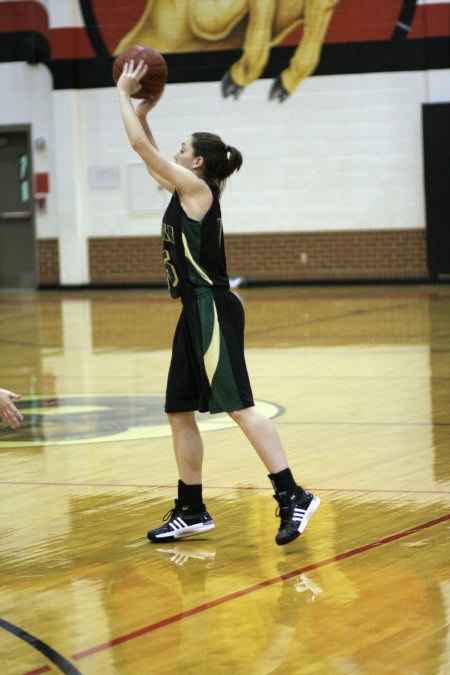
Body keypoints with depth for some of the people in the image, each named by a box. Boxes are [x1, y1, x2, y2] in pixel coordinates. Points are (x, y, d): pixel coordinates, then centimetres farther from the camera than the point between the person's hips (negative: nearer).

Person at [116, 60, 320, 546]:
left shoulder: (197, 188, -9)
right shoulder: (186, 191, 15)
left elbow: (141, 145, -9)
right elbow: (150, 159, 31)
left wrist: (123, 92, 0)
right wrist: (142, 113, 23)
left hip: (214, 310, -10)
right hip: (196, 311, 10)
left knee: (236, 405, -14)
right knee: (179, 412, 11)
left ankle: (293, 497, -17)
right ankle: (191, 513, 17)